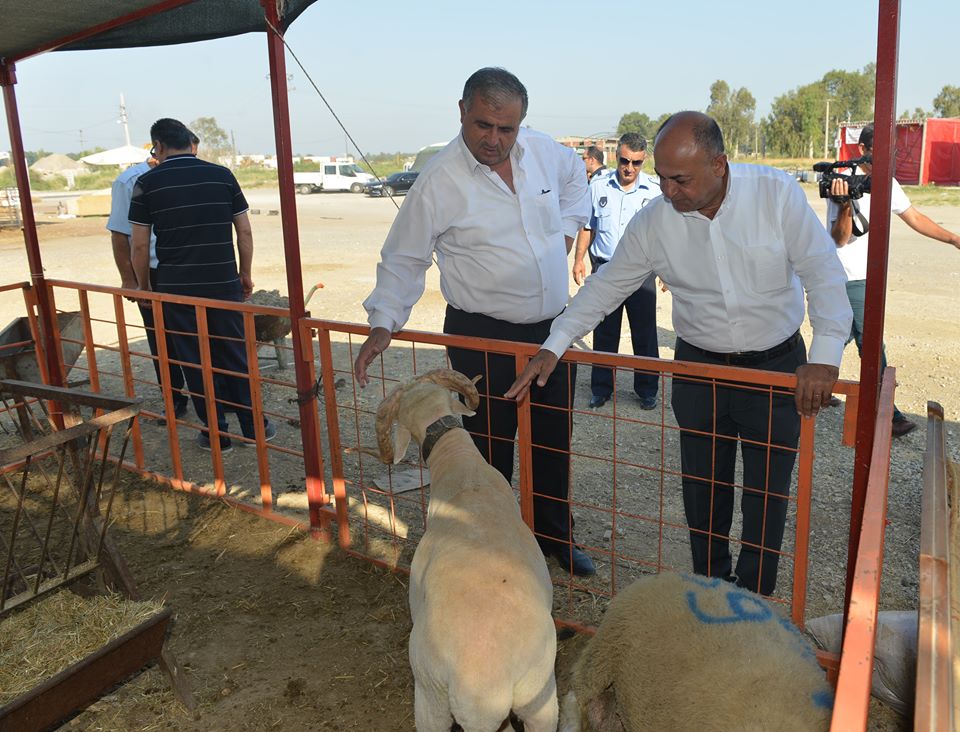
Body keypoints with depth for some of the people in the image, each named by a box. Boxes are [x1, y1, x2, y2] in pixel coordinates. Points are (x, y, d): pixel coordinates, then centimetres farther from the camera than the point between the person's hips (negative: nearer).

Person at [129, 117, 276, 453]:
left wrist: (144, 286, 11)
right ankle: (254, 426, 19)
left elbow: (140, 244, -2)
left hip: (176, 288, -1)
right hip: (223, 284, 2)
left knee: (195, 363, 9)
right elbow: (244, 231, 3)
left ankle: (216, 434, 16)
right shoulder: (222, 175, 3)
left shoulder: (147, 183, -2)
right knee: (235, 355, 12)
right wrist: (245, 274, 14)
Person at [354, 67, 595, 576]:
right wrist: (383, 324, -16)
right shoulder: (440, 180, -14)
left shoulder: (547, 153, 0)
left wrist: (567, 228, 13)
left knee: (554, 442, 16)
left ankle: (554, 536, 37)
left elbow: (575, 179, 25)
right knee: (489, 448, 4)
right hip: (481, 336, -5)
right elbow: (403, 258, -7)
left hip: (552, 328, 5)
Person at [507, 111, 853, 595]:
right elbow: (606, 286, -2)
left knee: (767, 496, 8)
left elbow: (823, 273, -16)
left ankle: (754, 605, 29)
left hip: (777, 368, -1)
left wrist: (825, 356, -28)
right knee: (702, 491, 12)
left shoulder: (777, 194, -16)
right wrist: (553, 346, -8)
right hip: (699, 368, 2)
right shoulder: (653, 221, -10)